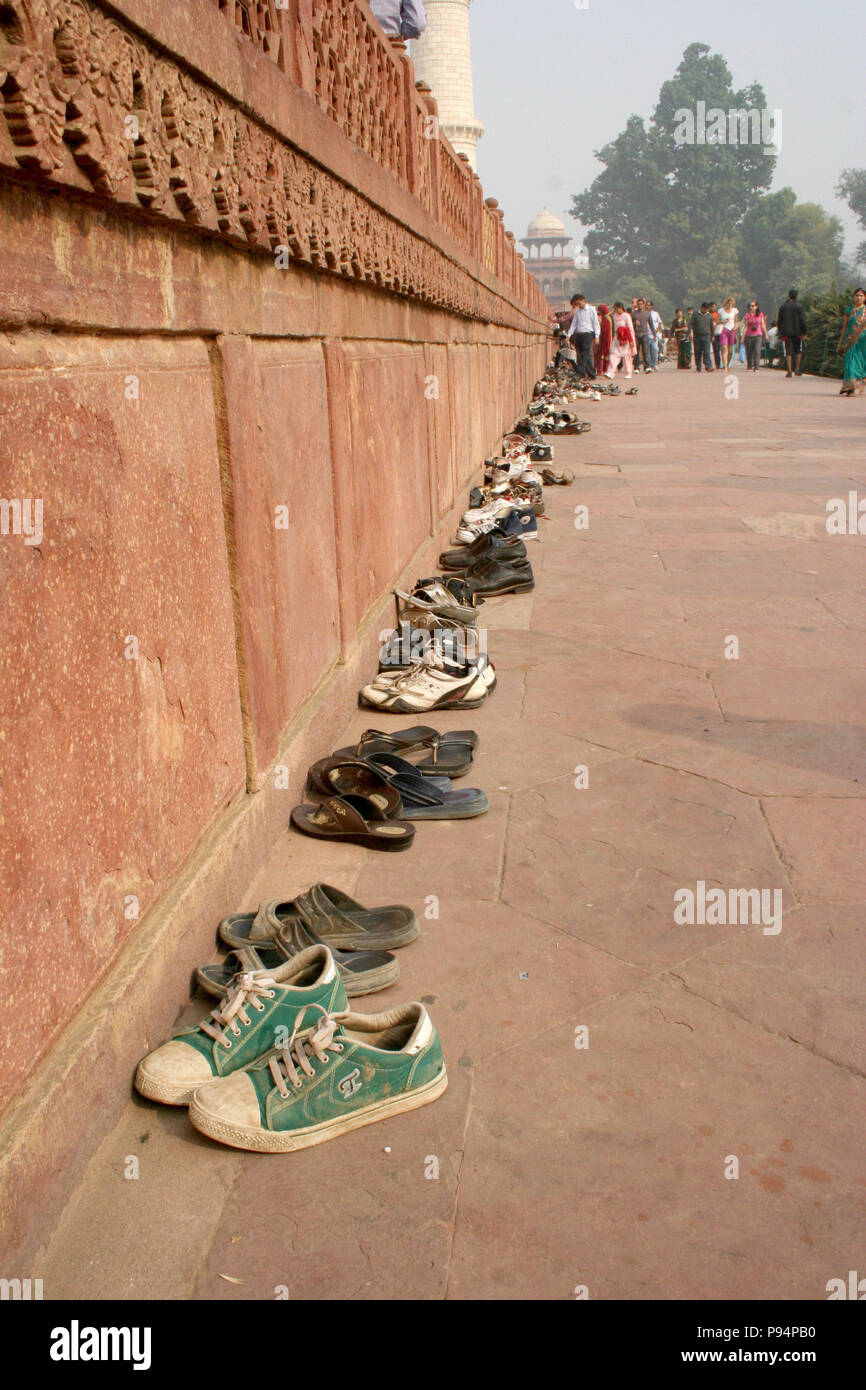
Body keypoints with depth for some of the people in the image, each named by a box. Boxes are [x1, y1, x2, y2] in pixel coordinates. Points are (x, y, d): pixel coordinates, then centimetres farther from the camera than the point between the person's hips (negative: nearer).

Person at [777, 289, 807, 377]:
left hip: (786, 333, 1)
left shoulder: (782, 307, 4)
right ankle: (797, 369, 8)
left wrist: (780, 332, 14)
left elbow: (779, 321, 7)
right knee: (798, 351, 14)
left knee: (788, 353, 0)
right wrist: (804, 333, -1)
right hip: (797, 332, -1)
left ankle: (789, 371, -7)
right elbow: (803, 320, -6)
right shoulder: (799, 306, -2)